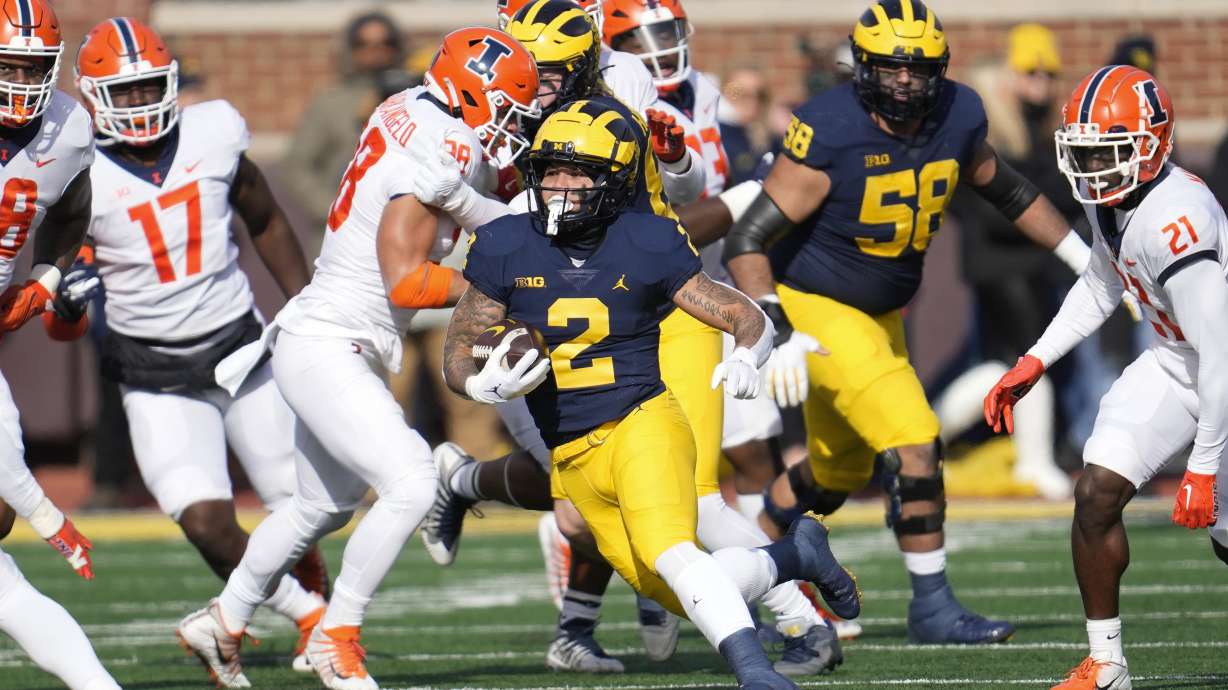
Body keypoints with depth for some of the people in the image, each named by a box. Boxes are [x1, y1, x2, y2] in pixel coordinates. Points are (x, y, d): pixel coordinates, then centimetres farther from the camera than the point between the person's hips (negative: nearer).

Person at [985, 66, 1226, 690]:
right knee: (1096, 495, -6)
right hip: (1174, 361, 7)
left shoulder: (1174, 222, -34)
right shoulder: (1110, 200, -7)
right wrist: (1034, 363, 6)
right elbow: (1100, 287, 15)